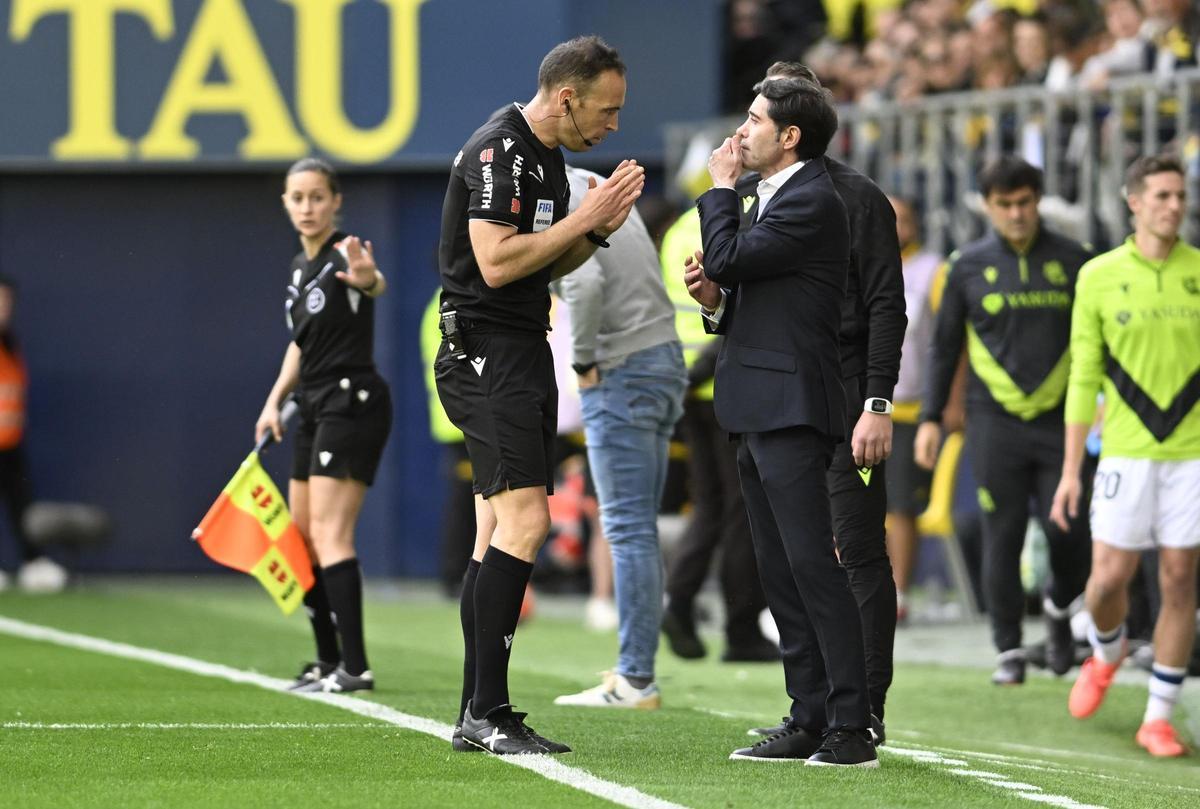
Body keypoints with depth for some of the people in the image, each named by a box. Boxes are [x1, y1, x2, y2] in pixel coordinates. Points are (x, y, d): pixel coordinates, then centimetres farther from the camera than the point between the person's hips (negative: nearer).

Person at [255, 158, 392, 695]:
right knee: (301, 539, 12)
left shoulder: (343, 257, -14)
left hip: (352, 403, -9)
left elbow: (375, 285, -39)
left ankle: (355, 668, -20)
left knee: (329, 534, -16)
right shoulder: (299, 267, 14)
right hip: (316, 409, 9)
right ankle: (329, 661, 22)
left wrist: (366, 278, -63)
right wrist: (276, 398, 17)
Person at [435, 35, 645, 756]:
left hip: (524, 357, 10)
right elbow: (497, 263, -22)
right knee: (524, 521, -17)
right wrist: (584, 218, -15)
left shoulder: (549, 158, 16)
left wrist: (601, 227, 8)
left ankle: (478, 716, 10)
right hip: (485, 352, -10)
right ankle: (488, 713, -18)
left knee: (500, 534, 8)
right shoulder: (498, 150, -14)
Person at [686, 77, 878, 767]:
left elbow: (728, 258, -18)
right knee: (781, 574, 10)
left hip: (792, 409, -10)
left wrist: (721, 186, -4)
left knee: (812, 564, -12)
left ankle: (852, 728, -12)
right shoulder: (777, 197, 20)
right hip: (760, 412, 10)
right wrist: (716, 300, 5)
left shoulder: (813, 201, -11)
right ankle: (810, 722, 12)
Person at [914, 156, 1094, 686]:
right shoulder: (968, 266, 4)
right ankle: (1009, 649, 9)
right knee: (1002, 538, -1)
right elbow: (944, 345, 10)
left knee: (1070, 533, -7)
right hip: (995, 422, 0)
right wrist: (930, 418, 5)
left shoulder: (1073, 261, 4)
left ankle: (1059, 609, 24)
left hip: (1060, 420, 0)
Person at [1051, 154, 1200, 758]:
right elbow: (1083, 378, 4)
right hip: (1126, 452, 0)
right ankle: (1106, 654, 32)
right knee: (1110, 577, -3)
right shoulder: (1099, 276, 1)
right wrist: (1070, 471, 1)